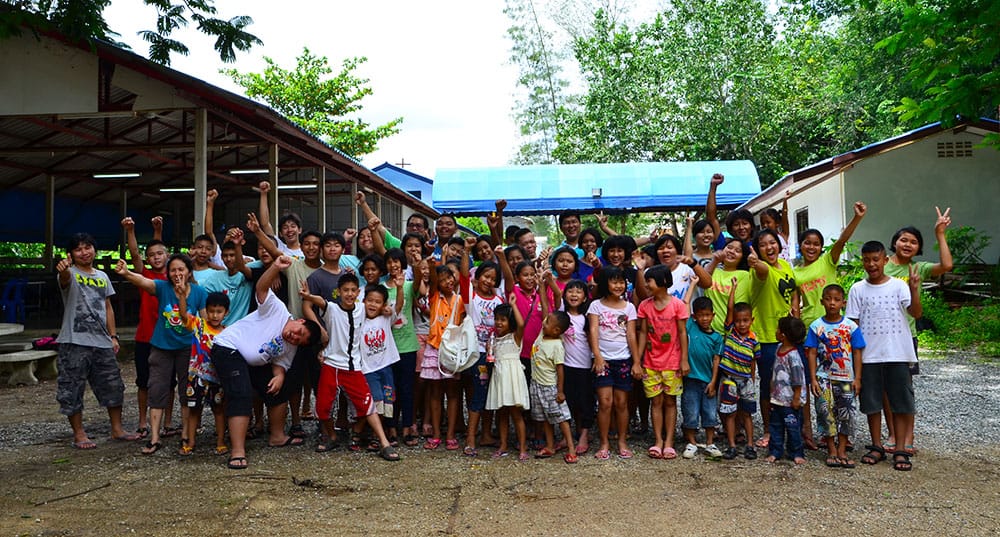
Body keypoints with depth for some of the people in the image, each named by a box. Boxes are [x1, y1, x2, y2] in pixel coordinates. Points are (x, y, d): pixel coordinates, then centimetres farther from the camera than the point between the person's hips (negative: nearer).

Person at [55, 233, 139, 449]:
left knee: (113, 385, 10)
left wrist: (113, 336, 11)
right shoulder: (70, 274, -5)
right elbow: (65, 278, -31)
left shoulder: (102, 276, 14)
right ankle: (79, 434, 12)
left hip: (102, 342, 6)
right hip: (75, 342, -6)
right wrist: (64, 269, -55)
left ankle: (117, 429, 21)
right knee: (72, 388, 0)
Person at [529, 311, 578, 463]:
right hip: (536, 385, 8)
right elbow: (546, 308, 3)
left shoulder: (557, 346, -21)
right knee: (545, 418, 14)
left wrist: (560, 391, -18)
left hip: (550, 387, -8)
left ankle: (571, 449, 0)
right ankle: (550, 447, 23)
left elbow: (560, 369, -19)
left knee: (561, 417, -3)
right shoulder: (543, 334, -1)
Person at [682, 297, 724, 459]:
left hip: (708, 380, 2)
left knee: (711, 413, 7)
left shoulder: (716, 337, 4)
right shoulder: (690, 326, 0)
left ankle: (710, 444, 21)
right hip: (691, 378, -2)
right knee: (691, 413, 4)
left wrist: (713, 382, -3)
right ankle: (691, 444, 17)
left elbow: (716, 360, 2)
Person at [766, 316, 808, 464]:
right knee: (775, 425, 13)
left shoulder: (793, 356, -22)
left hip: (790, 401, -8)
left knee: (793, 427, 4)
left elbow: (798, 381, -19)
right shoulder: (779, 349, 4)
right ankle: (775, 451, 23)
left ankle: (796, 453, 17)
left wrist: (796, 399, -16)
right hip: (776, 399, 8)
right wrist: (772, 390, 20)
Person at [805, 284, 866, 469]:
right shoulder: (816, 326, -1)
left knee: (846, 413, 4)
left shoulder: (851, 327, 0)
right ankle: (831, 451, 11)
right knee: (826, 412, -1)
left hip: (846, 378, 1)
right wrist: (813, 379, -6)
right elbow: (812, 353, -1)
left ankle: (842, 451, 14)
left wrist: (857, 378, -2)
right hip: (824, 377, -1)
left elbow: (857, 353, 2)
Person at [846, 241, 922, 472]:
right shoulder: (858, 289, 3)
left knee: (901, 402, 3)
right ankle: (877, 447, 21)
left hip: (898, 355, -1)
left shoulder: (899, 286, 0)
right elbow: (853, 324, 4)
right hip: (869, 356, 1)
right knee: (872, 402, 8)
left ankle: (900, 450, 12)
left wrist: (914, 290, -26)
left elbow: (916, 313, -11)